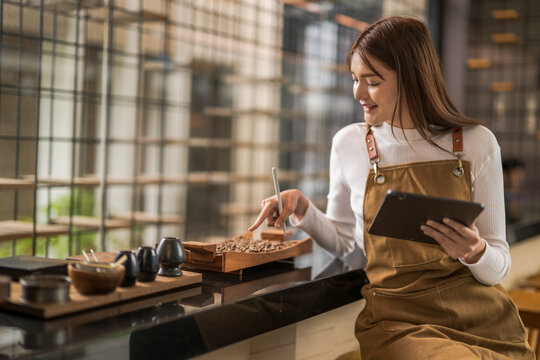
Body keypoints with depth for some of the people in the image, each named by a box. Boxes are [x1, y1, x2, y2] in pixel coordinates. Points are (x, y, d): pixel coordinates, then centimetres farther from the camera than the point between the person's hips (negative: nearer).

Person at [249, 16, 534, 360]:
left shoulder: (477, 142, 0)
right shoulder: (349, 144, 3)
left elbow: (498, 267, 4)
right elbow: (341, 240, 17)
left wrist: (475, 253, -18)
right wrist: (302, 207, 0)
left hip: (484, 319, 1)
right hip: (400, 322, -1)